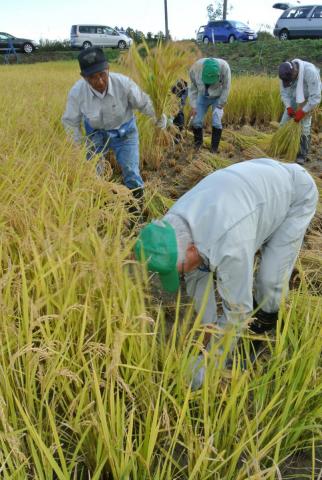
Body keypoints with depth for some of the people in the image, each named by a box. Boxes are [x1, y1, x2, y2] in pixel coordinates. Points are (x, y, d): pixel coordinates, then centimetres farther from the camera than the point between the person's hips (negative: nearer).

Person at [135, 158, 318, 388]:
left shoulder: (228, 244, -43)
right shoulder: (174, 226, -19)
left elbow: (237, 309, -32)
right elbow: (197, 274, -6)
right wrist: (208, 324, -3)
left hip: (296, 194, -6)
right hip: (262, 184, 7)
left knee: (270, 277, -14)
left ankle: (263, 327, 14)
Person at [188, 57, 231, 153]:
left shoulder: (224, 67, -32)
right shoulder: (196, 67, -25)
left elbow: (226, 88, -20)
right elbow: (193, 87, -12)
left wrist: (219, 106, -17)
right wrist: (193, 106, -12)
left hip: (218, 98, -2)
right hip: (202, 96, 2)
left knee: (216, 122, -11)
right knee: (196, 121, -3)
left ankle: (214, 148, 1)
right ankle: (198, 143, 20)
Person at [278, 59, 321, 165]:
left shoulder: (310, 72, -36)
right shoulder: (286, 74, -20)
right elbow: (284, 92, -6)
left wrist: (303, 111, -32)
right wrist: (288, 107, -20)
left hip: (308, 99, -5)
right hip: (294, 99, 5)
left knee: (304, 127, -11)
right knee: (284, 123, 1)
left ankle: (302, 155, 1)